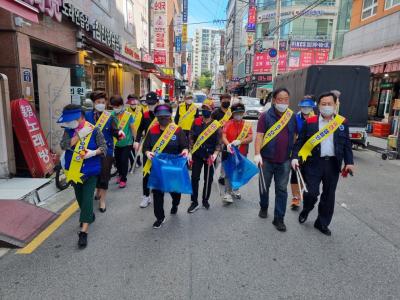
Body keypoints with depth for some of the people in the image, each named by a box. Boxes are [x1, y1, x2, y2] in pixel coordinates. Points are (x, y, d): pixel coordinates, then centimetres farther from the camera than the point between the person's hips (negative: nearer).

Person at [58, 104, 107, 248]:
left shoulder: (94, 130, -13)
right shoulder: (69, 130, -1)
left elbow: (104, 147, -11)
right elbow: (63, 145, -16)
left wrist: (94, 152, -31)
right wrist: (79, 135, -23)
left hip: (90, 171, -5)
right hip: (74, 171, 5)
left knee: (87, 199, -8)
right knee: (79, 197, 20)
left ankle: (84, 231, -5)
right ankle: (89, 216, 47)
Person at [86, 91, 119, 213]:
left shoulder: (110, 117, -2)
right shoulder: (87, 115, 1)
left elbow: (114, 132, -9)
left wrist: (119, 133, -29)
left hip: (106, 149, -2)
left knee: (104, 174, 0)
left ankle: (102, 200, 15)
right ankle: (98, 191, 41)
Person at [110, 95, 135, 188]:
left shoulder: (128, 115, -12)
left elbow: (132, 128, -5)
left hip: (127, 142, -3)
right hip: (116, 142, 4)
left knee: (124, 160, -1)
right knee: (117, 160, 16)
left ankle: (123, 179, 14)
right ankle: (120, 174, 40)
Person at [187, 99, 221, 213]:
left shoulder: (216, 125, -7)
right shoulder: (196, 122, -2)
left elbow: (219, 142, -7)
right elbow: (191, 137, 1)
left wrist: (215, 154, -22)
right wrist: (190, 152, -4)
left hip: (209, 156, -1)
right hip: (197, 155, 1)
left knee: (208, 179, 10)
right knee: (194, 178, 1)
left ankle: (205, 200, 28)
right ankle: (194, 202, 13)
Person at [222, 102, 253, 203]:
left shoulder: (247, 125, 2)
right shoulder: (228, 124, 0)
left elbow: (250, 138, -9)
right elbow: (224, 136, -11)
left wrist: (239, 141, -26)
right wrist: (228, 144, -31)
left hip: (242, 153, 2)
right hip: (229, 152, -2)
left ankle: (235, 189, 35)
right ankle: (228, 193, -6)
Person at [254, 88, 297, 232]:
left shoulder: (293, 117, 5)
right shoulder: (265, 116, -5)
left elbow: (297, 137, 12)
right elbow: (259, 135, -11)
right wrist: (257, 154, -22)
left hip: (284, 160, 2)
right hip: (267, 159, -1)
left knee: (282, 189, 5)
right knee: (264, 186, 15)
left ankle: (279, 218, 14)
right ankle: (264, 208, 39)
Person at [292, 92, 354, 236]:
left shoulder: (342, 122, 6)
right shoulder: (309, 122, -1)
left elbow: (346, 144, 7)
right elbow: (300, 142, 0)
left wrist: (349, 162, -2)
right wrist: (295, 157, -12)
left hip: (333, 164, 3)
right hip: (314, 163, -2)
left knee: (328, 195, 9)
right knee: (311, 192, -3)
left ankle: (322, 223, 26)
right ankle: (305, 211, 29)